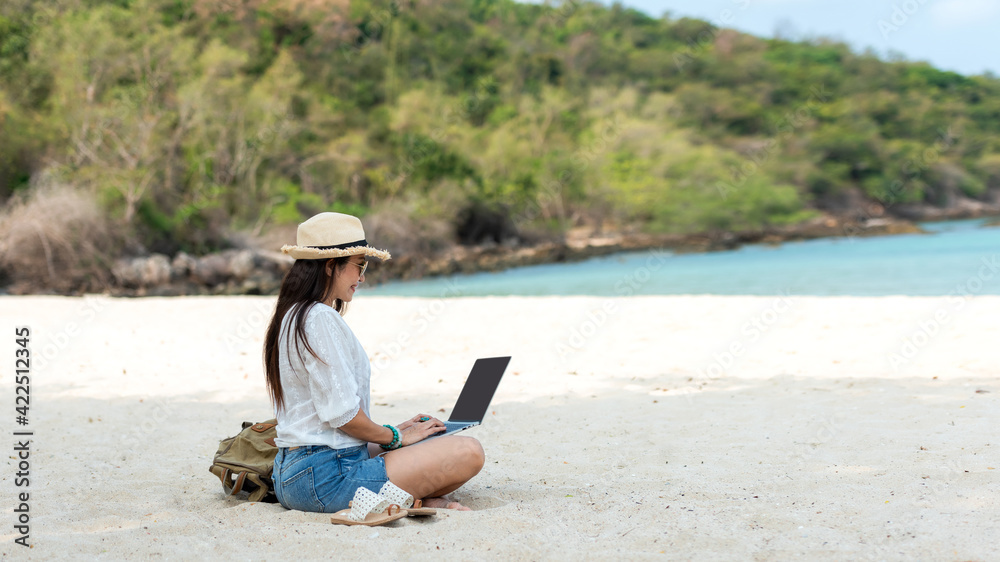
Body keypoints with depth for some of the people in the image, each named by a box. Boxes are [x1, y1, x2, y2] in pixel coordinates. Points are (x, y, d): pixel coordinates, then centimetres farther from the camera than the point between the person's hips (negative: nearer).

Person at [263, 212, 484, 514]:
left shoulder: (292, 318, 17)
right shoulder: (321, 319, -15)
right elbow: (342, 413, -19)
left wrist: (392, 432, 17)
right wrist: (396, 436, -2)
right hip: (325, 478, -11)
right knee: (468, 452, -13)